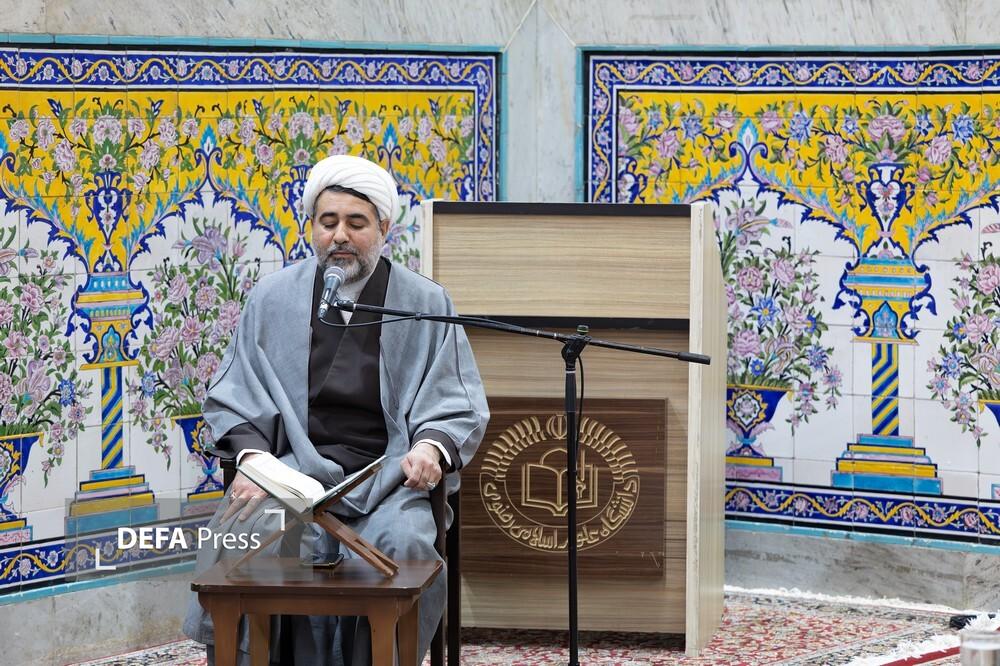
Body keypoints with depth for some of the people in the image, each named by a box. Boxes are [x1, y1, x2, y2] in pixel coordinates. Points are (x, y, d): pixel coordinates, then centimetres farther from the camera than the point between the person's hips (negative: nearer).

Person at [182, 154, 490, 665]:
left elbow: (459, 406, 7)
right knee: (250, 536, -31)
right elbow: (233, 397, 11)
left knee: (402, 543, -32)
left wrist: (433, 446, -16)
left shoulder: (426, 304, 8)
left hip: (387, 474, 0)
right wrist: (252, 455, -10)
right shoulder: (271, 298, 11)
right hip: (292, 467, 1)